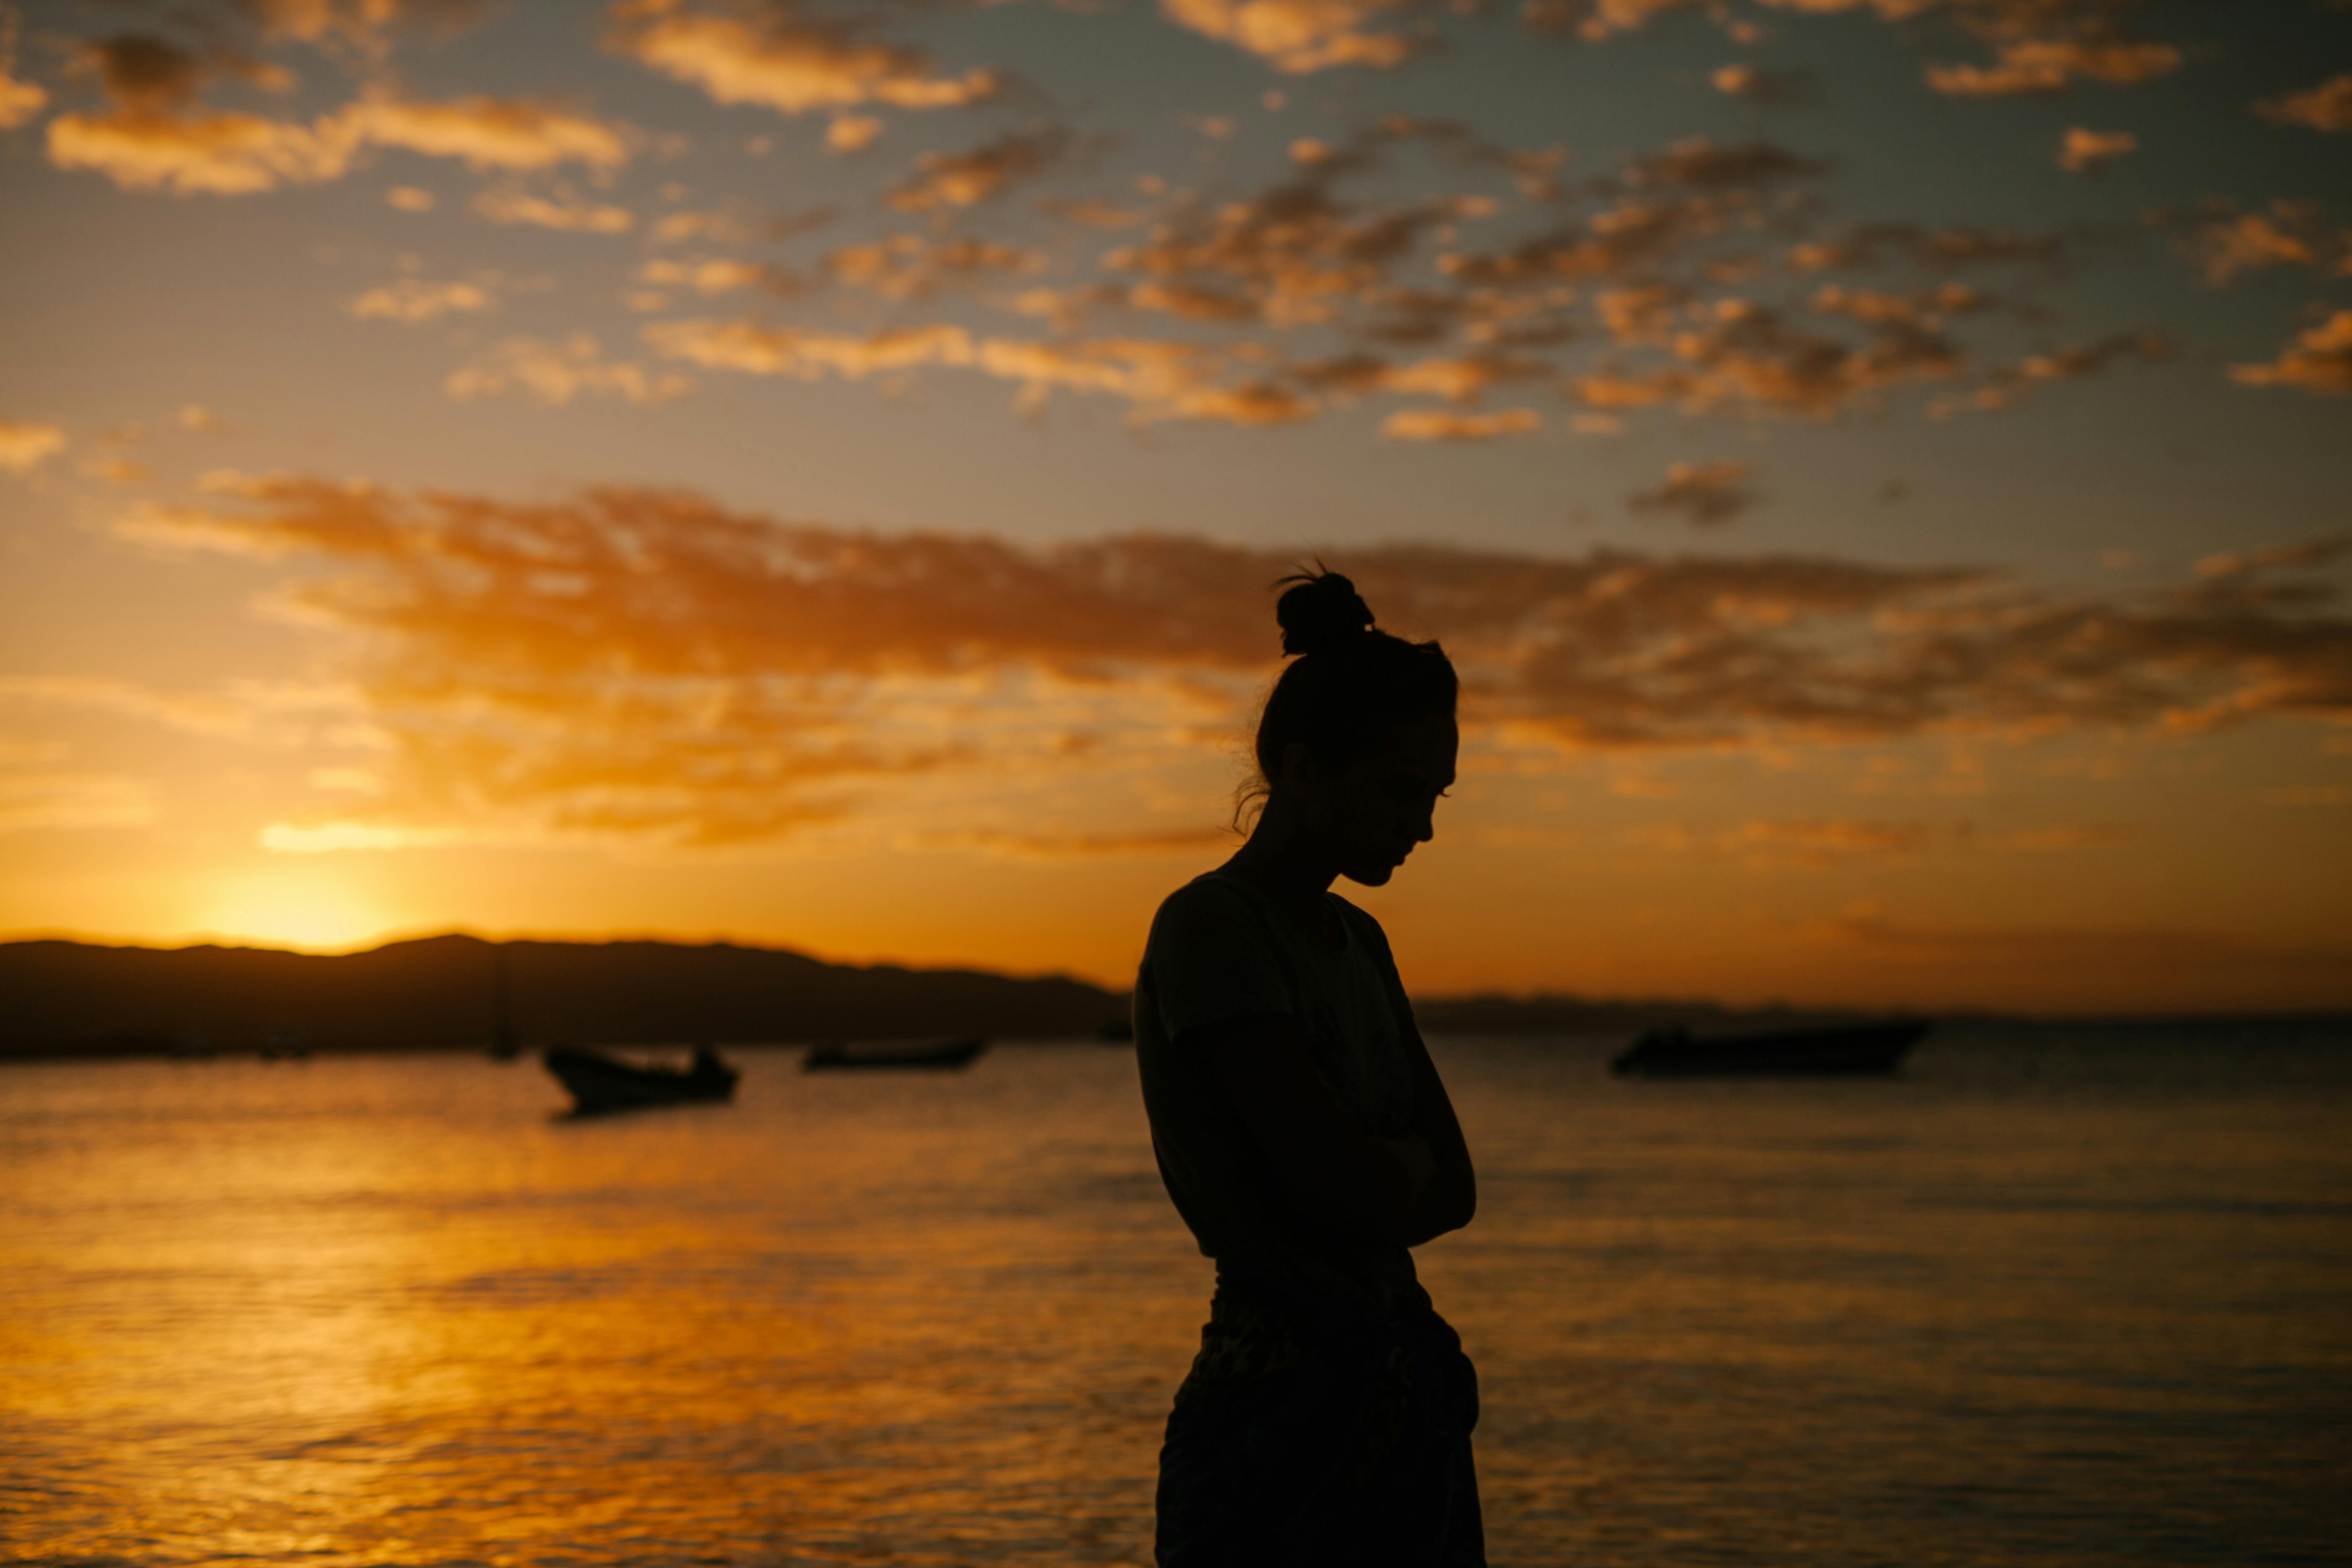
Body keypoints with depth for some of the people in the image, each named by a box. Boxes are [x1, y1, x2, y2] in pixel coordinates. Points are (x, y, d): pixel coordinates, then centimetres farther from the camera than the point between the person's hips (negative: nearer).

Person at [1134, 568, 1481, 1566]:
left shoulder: (1356, 941, 14)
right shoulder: (1210, 930, -13)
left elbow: (1455, 1192, 10)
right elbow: (1346, 1189, -18)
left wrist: (1374, 1167, -8)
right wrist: (1408, 1155, 1)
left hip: (1404, 1408, 8)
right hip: (1285, 1428, -8)